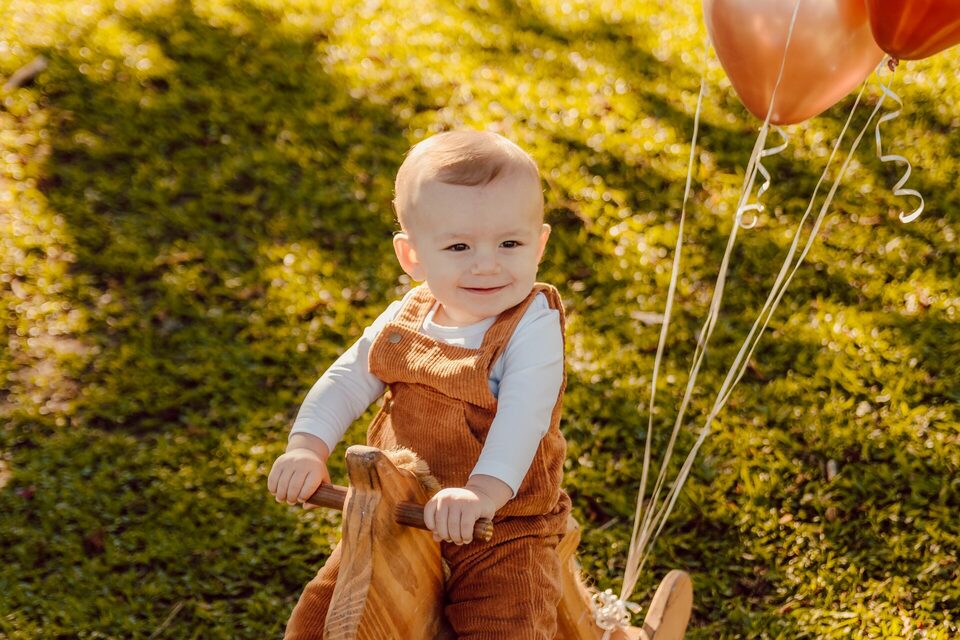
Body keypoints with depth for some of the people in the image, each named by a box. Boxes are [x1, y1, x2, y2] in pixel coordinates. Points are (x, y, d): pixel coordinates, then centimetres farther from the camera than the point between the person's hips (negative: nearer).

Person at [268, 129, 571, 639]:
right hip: (396, 521, 5)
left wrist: (486, 489, -44)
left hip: (499, 533, -4)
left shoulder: (532, 327, -16)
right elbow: (346, 381, 5)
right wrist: (307, 446, -12)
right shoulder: (401, 323, 1)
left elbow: (522, 418, -29)